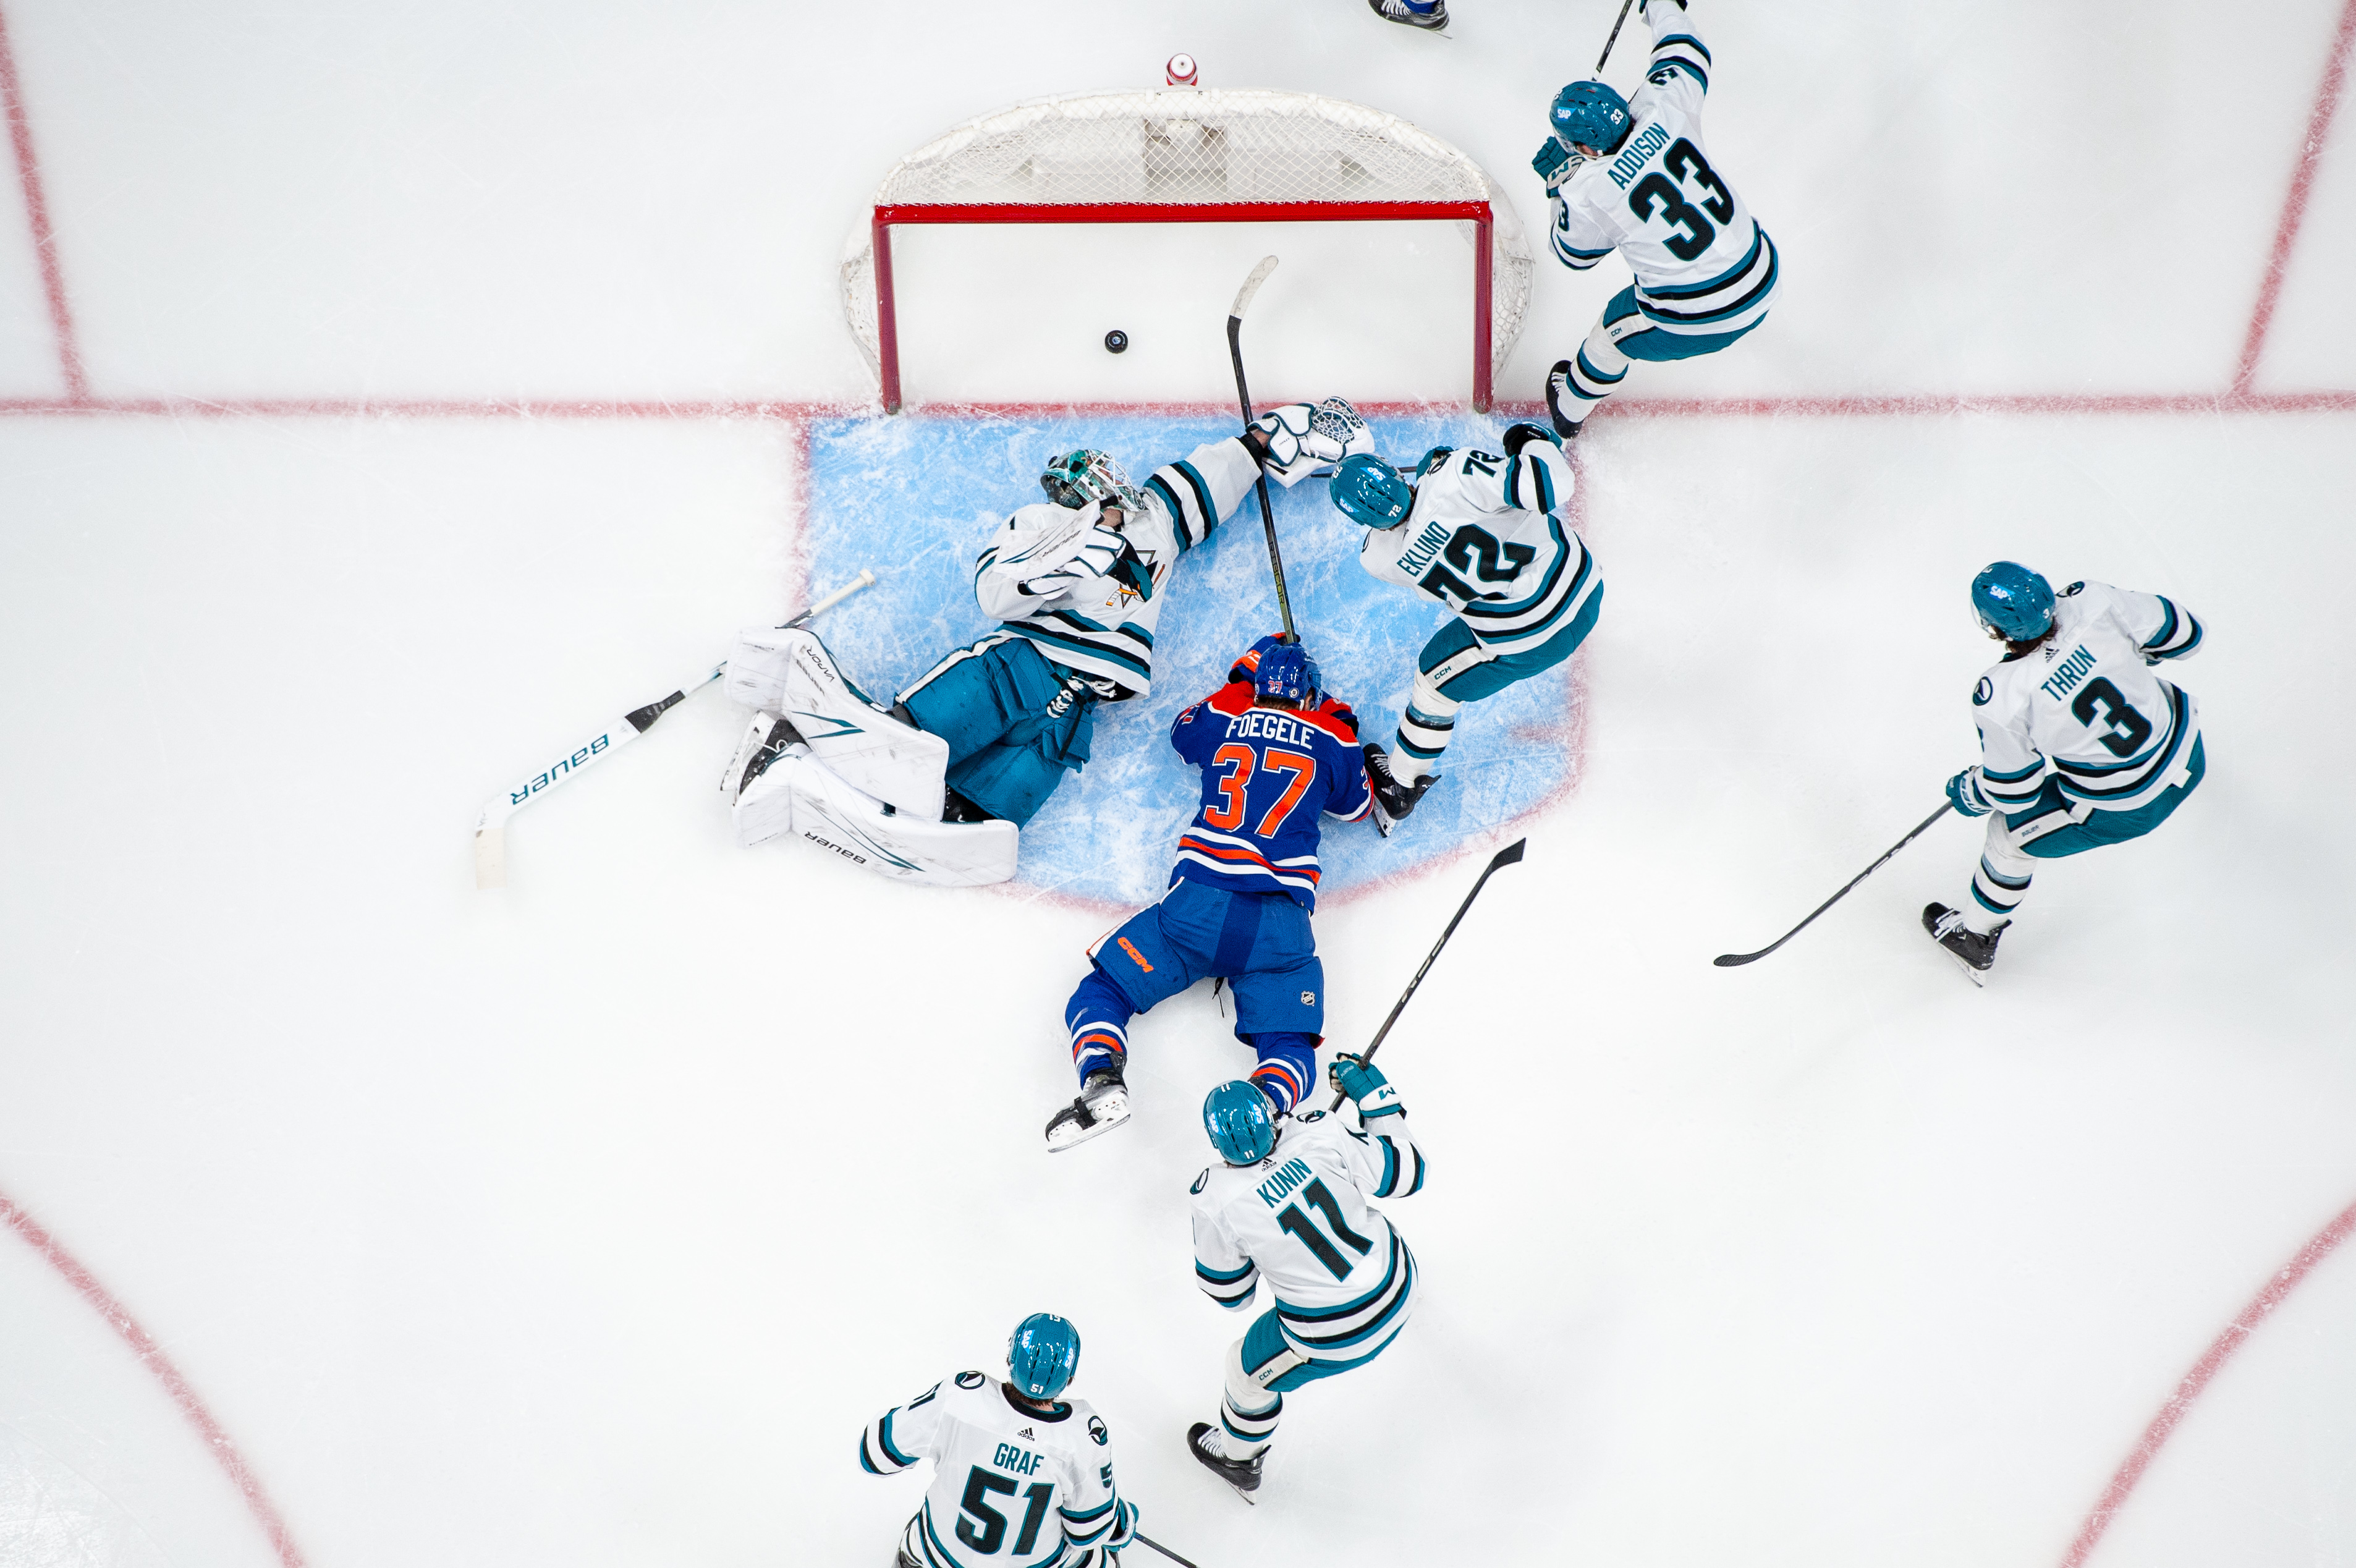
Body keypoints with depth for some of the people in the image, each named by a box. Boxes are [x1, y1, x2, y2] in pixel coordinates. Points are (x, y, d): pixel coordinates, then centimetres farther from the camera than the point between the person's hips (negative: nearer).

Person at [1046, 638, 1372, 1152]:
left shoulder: (1223, 717, 12)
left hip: (1198, 904, 0)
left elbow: (1182, 731, 37)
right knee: (1289, 1045, 5)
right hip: (1282, 924, 1)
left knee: (1101, 992, 9)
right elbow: (1356, 805, 31)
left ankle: (1102, 1081, -19)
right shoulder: (1333, 739, 12)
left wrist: (1243, 678, 44)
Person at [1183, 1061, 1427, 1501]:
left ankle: (1238, 1460, 51)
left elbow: (1229, 1294, -6)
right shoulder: (1318, 1133, -18)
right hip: (1398, 1290, 4)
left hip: (1333, 1338, -4)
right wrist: (1373, 1093, 3)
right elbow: (1404, 1173, -5)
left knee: (1251, 1367, 25)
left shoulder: (1216, 1200, -22)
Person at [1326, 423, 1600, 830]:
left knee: (1435, 680, 23)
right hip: (1585, 584, 2)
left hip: (1525, 637, -2)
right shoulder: (1454, 474, -21)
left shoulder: (1378, 557, -11)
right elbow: (1551, 486, -25)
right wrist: (1534, 442, -5)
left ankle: (1399, 787, 38)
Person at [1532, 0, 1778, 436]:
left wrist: (1557, 183, 10)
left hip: (1688, 325, -5)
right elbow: (1688, 52, 15)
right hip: (1762, 285, 5)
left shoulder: (1585, 195, -18)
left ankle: (1569, 409, 51)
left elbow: (1574, 256, 4)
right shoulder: (1663, 109, -9)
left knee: (1614, 335, 26)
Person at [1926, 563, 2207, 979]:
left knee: (2010, 831, 19)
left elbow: (2014, 792, -15)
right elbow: (2184, 633, -6)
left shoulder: (1999, 699, -29)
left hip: (2121, 812, -5)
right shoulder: (2091, 601, -21)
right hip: (2188, 757, 5)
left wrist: (1968, 793, 5)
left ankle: (1974, 937, 38)